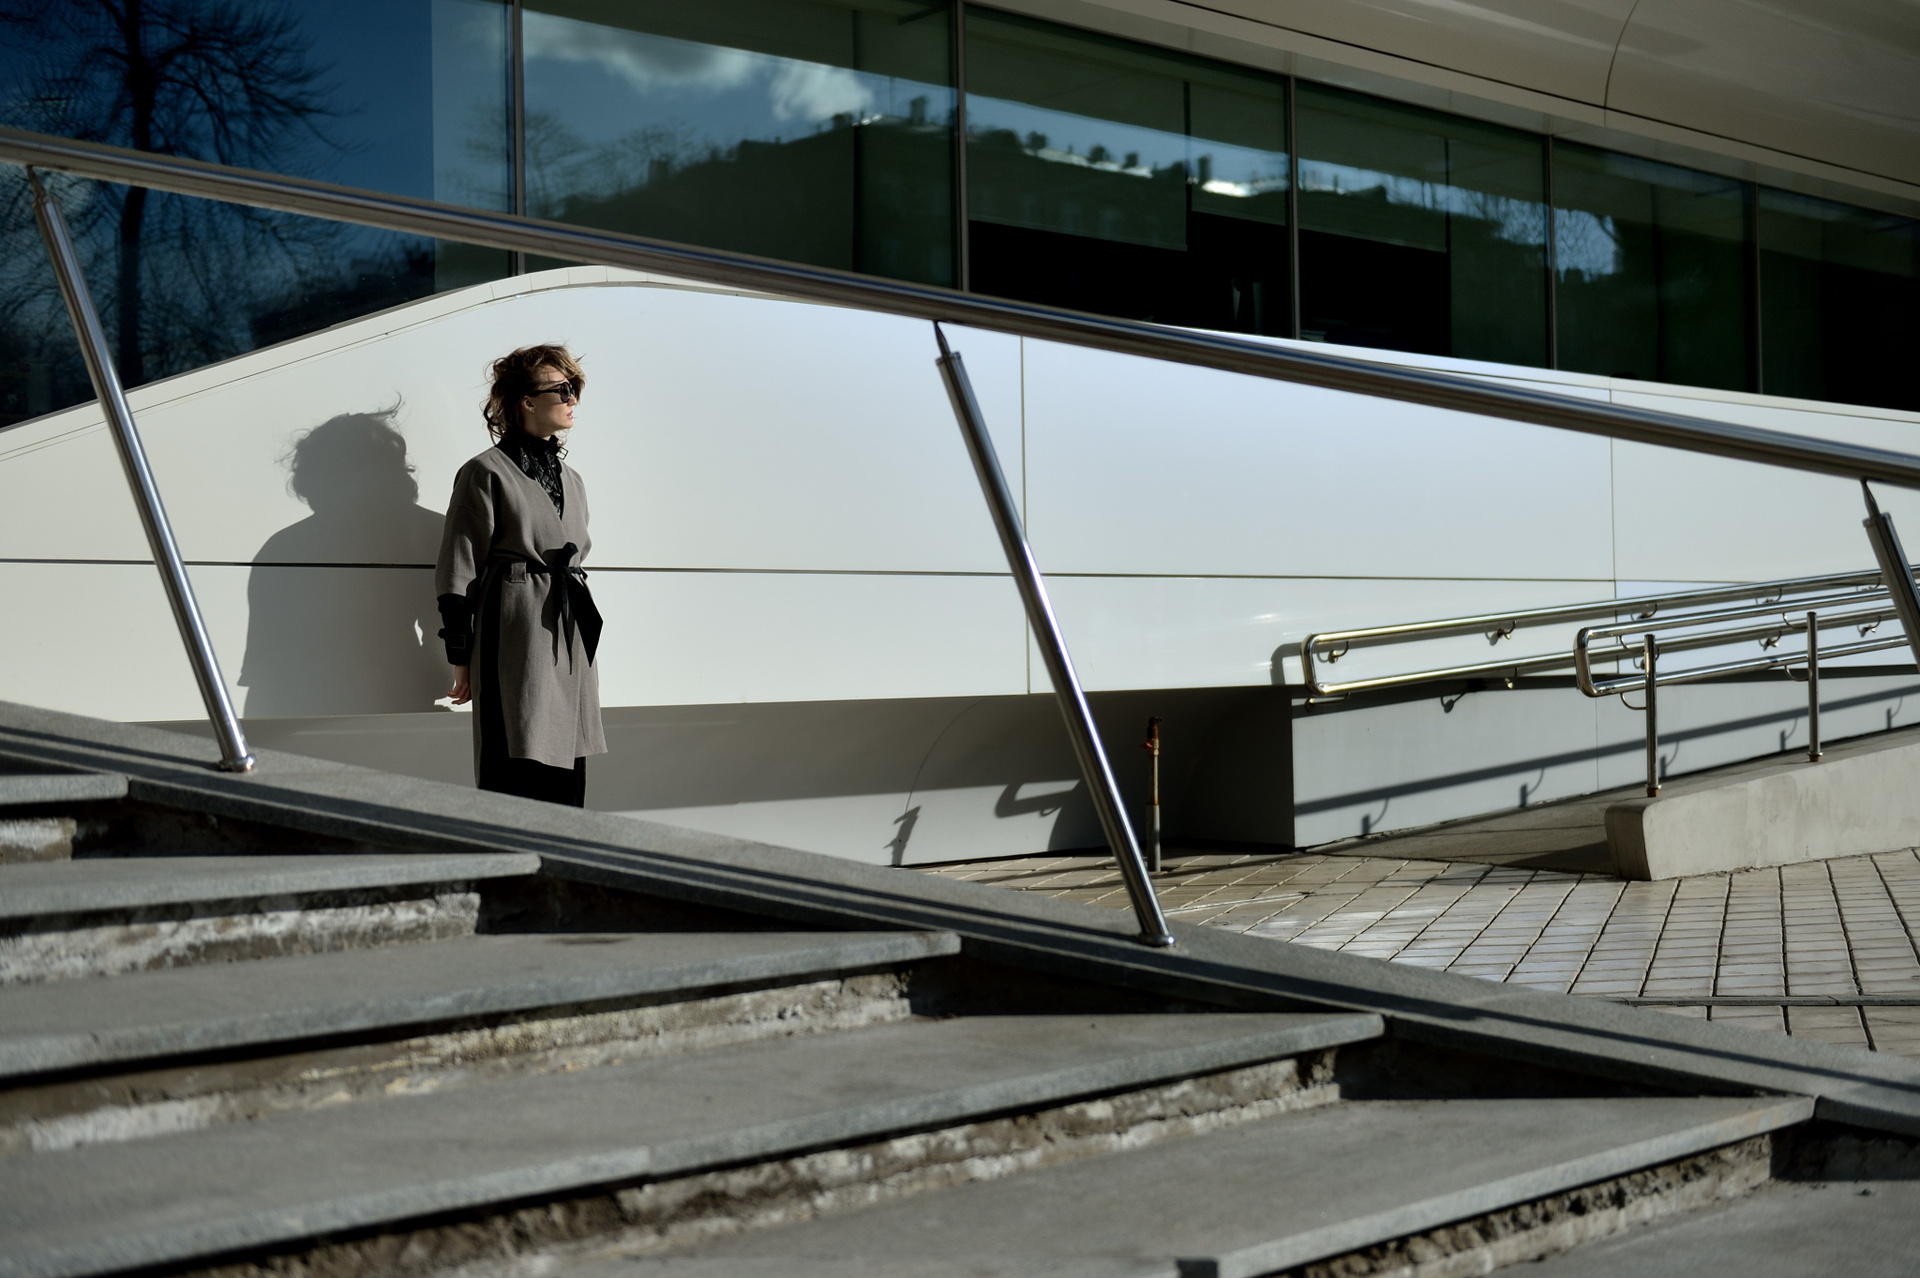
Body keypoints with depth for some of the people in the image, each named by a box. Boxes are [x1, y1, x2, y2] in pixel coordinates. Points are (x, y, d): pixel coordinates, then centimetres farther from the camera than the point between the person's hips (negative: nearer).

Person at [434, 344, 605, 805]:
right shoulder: (486, 473, -4)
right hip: (515, 641, -7)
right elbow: (458, 572, -5)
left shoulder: (571, 479, 18)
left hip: (571, 643, 7)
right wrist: (461, 657, -7)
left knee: (568, 783, 7)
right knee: (516, 778, -9)